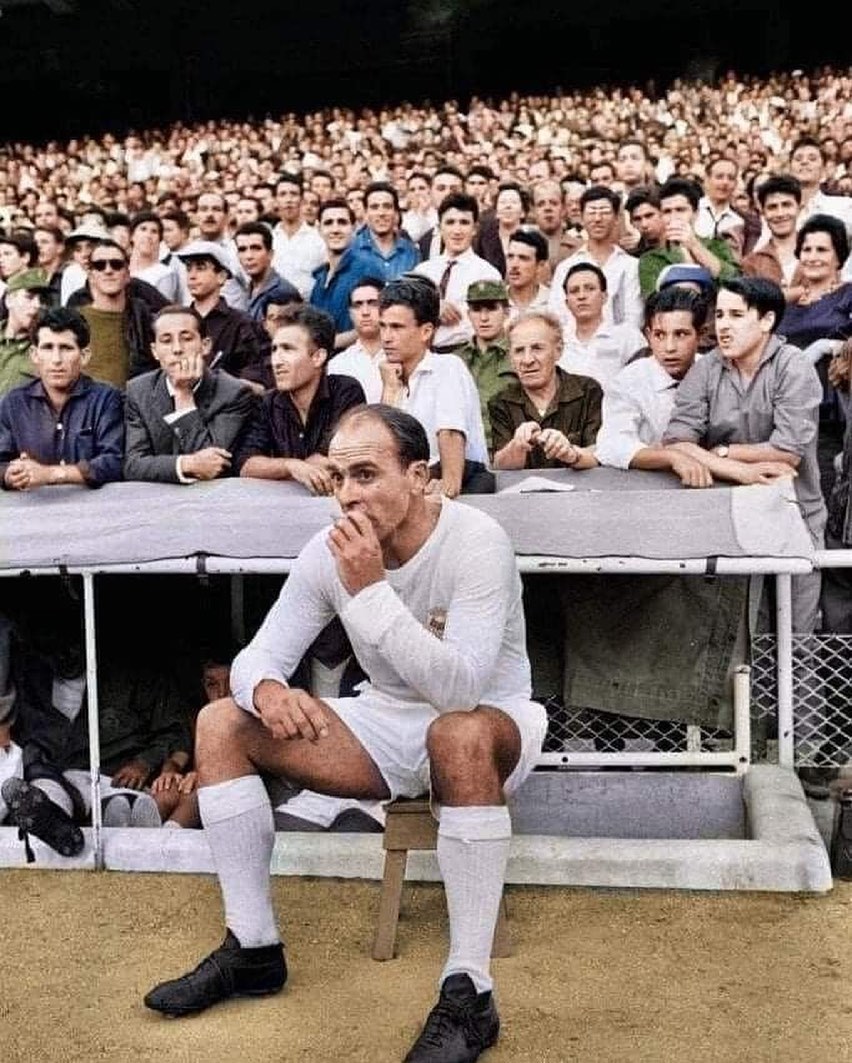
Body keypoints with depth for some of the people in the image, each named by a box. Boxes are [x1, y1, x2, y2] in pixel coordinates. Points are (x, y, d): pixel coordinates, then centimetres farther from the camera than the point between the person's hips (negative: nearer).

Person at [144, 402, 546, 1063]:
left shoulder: (476, 542, -23)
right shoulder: (330, 551, -8)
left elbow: (458, 689, -33)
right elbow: (258, 656, -6)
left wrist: (371, 590, -37)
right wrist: (266, 689, -31)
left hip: (489, 730, -5)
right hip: (387, 724, 6)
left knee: (459, 735, -42)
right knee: (221, 723, -7)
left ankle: (469, 992, -32)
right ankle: (253, 948, 0)